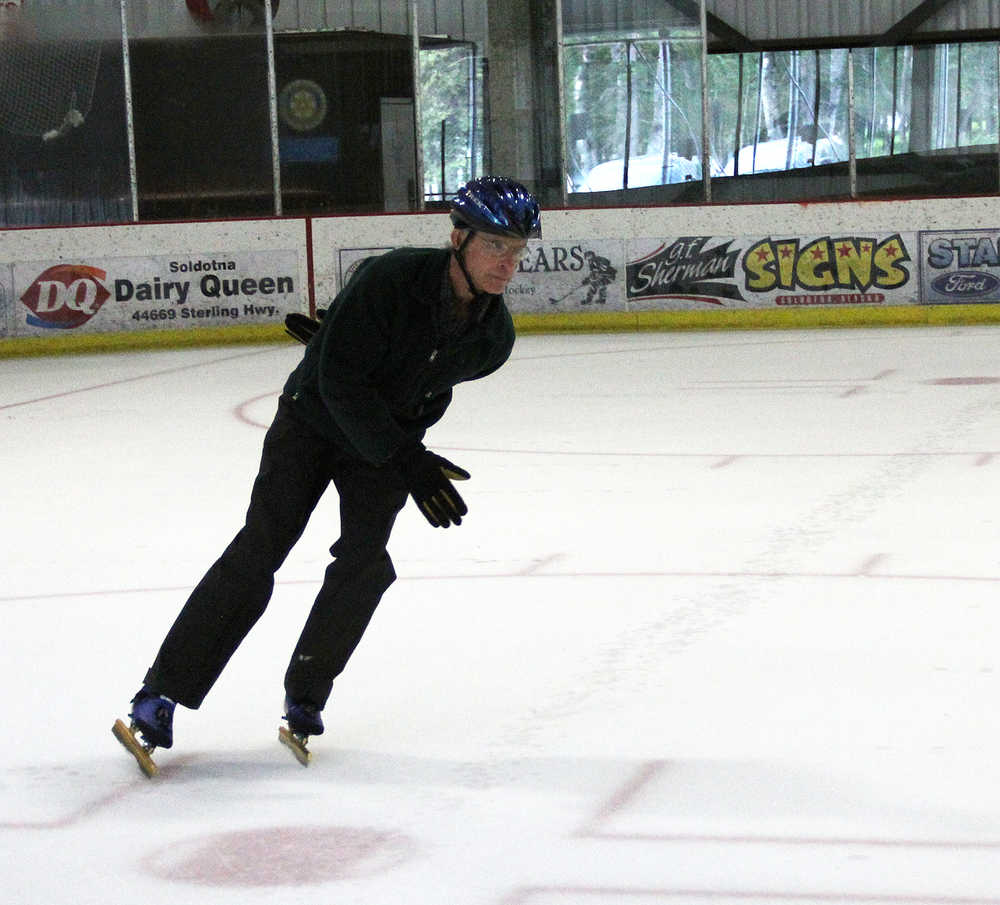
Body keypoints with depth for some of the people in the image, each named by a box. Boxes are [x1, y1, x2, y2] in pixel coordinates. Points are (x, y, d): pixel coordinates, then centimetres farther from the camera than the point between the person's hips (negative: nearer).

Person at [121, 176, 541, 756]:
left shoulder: (495, 335, -13)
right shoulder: (391, 280, -30)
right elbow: (340, 382, -27)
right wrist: (406, 462, -30)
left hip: (391, 442, 4)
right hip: (313, 419, -4)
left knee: (365, 558, -15)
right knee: (260, 548, -11)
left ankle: (306, 693, 2)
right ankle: (165, 690, -7)